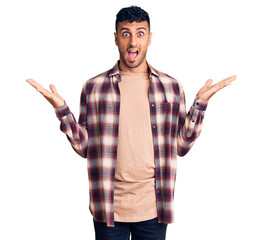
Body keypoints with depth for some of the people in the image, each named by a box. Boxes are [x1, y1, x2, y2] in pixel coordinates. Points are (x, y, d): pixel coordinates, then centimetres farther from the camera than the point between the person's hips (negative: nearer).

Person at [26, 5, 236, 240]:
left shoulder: (171, 86, 4)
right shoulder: (93, 87, 1)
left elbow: (182, 146, 3)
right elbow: (84, 147, 2)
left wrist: (200, 103, -3)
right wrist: (61, 108, -8)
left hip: (154, 206, 1)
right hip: (108, 206, -1)